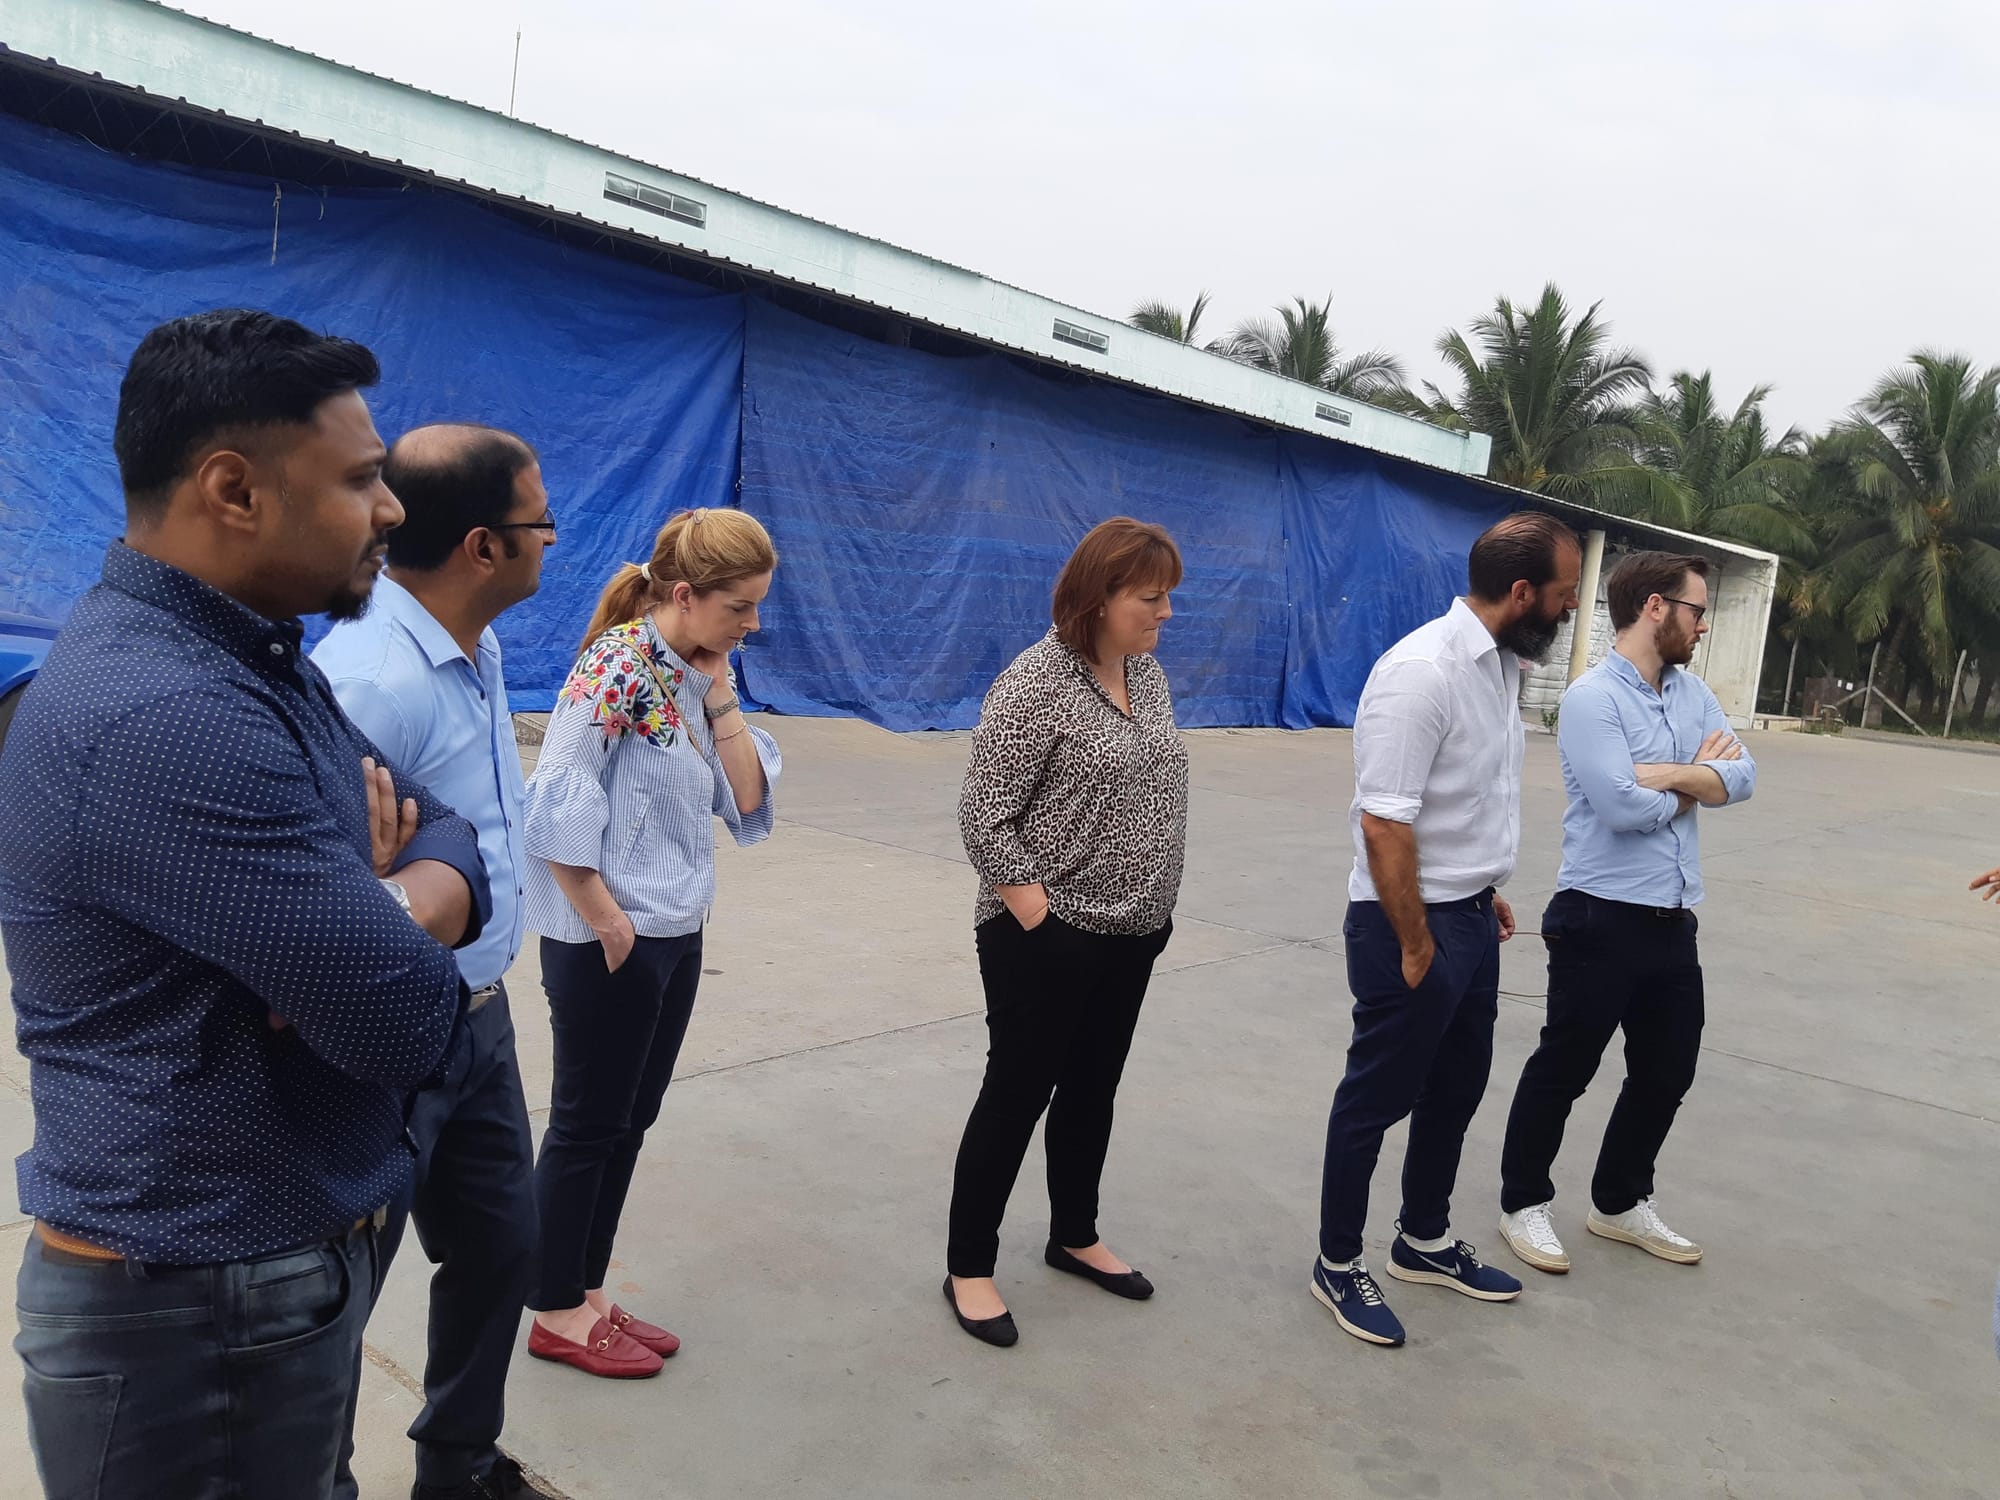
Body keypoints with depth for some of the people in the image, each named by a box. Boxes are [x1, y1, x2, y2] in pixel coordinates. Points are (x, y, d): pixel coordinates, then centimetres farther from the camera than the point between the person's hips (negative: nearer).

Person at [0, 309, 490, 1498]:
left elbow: (451, 841, 4)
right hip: (195, 1315, -9)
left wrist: (389, 909, -17)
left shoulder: (257, 662, 5)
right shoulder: (165, 717, -28)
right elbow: (410, 1024, -28)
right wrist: (387, 926, -6)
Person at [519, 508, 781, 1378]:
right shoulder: (618, 664, -17)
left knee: (628, 1122, 16)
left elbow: (749, 801, 4)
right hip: (609, 945, -8)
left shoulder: (696, 674, 8)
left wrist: (720, 697, -4)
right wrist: (605, 922, -16)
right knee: (586, 1127, 6)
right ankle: (557, 1316, 23)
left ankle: (587, 1297, 31)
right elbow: (554, 807, -22)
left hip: (676, 938, 8)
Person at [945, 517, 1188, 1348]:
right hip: (1048, 940, -7)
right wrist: (1037, 919, -17)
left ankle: (1074, 1236, 36)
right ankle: (968, 1267, 19)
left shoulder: (1148, 672, 7)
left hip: (1131, 935, 7)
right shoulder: (1036, 682, -17)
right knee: (1017, 1093, 4)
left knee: (1092, 1089, 18)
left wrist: (1156, 904, 10)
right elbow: (982, 817, -18)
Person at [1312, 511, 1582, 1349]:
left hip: (1472, 919, 9)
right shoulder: (1423, 672, -24)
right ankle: (1337, 1264, 25)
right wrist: (1416, 947, -20)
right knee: (1378, 1098, 6)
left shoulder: (1500, 662, 5)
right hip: (1410, 924, -9)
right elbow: (1383, 825, -26)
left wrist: (1487, 895, 15)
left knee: (1456, 1089, 21)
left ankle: (1424, 1243, 40)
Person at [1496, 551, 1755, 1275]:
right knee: (1562, 1071, 6)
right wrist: (1698, 778, -4)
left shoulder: (1693, 692, 9)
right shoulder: (1592, 696, -15)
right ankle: (1525, 1203, 24)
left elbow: (1742, 777, -1)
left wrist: (1666, 773, -18)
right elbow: (1622, 808, -23)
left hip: (1674, 921, 8)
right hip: (1601, 920, -8)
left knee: (1666, 1074, 18)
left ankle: (1620, 1202, 36)